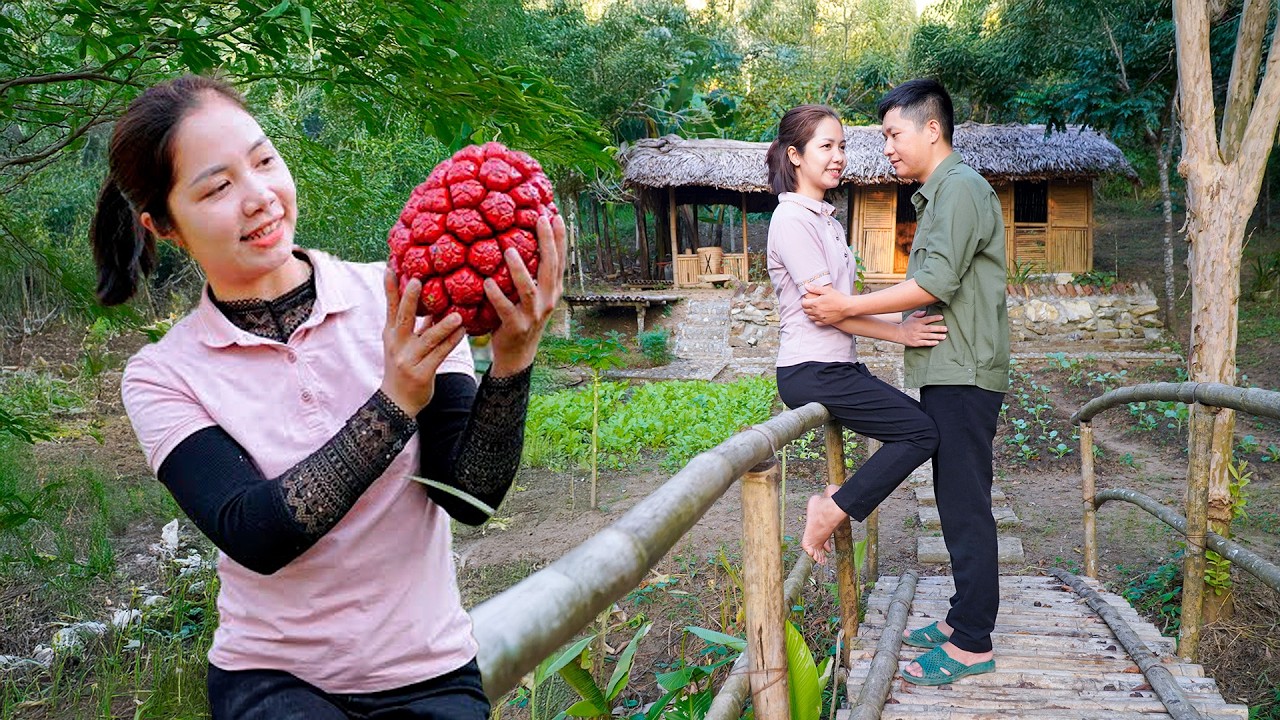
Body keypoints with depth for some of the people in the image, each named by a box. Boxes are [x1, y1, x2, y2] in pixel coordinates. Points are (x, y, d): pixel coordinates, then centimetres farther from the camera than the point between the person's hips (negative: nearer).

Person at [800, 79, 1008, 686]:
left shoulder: (960, 187, -12)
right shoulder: (937, 195, 20)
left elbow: (936, 281, -21)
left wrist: (846, 307, -18)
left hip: (963, 375, -10)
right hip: (947, 373, 10)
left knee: (966, 507, -5)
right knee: (957, 504, 15)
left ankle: (972, 644, 2)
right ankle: (964, 617, 25)